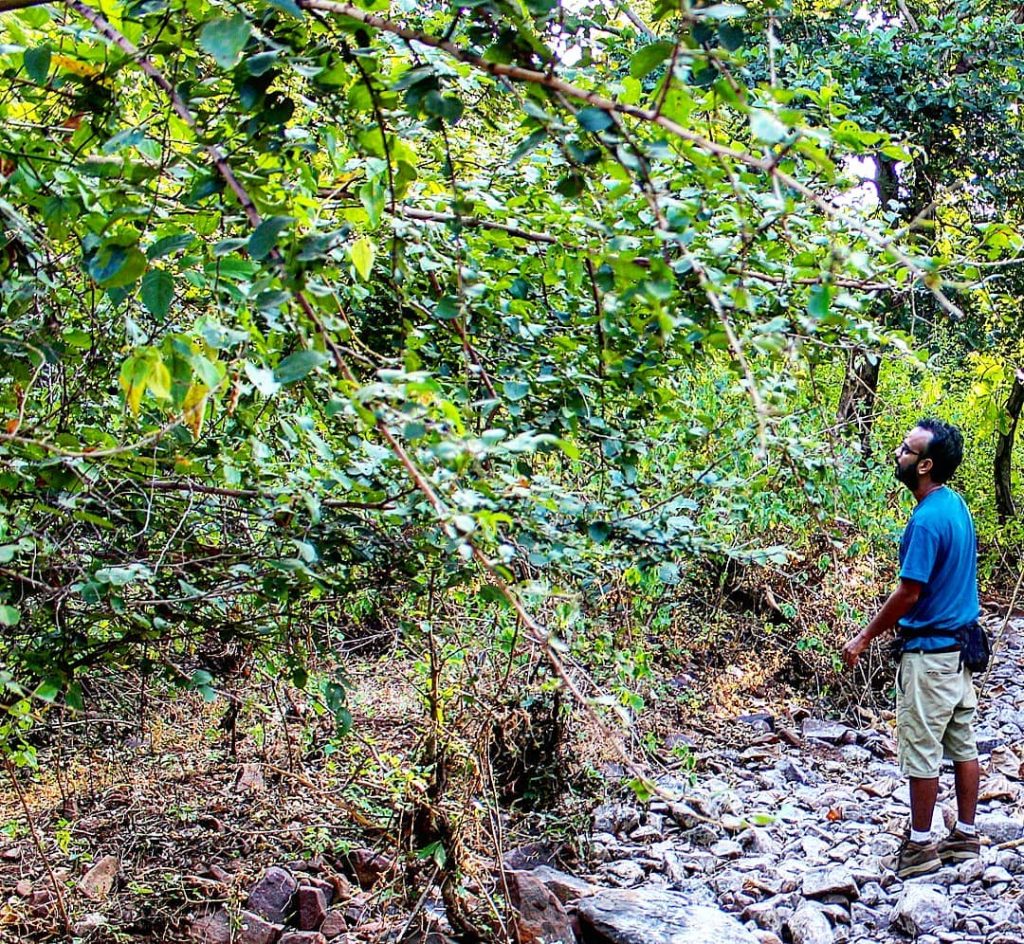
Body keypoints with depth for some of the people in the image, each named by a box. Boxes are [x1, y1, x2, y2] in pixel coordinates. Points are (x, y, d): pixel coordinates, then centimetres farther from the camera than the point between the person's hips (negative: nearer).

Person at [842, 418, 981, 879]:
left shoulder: (928, 520, -22)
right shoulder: (957, 503, 7)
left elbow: (909, 593, -20)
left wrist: (864, 638, -9)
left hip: (929, 651, -10)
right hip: (961, 643, 10)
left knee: (921, 751, 0)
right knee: (962, 744, 14)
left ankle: (920, 846, 10)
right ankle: (966, 835, 24)